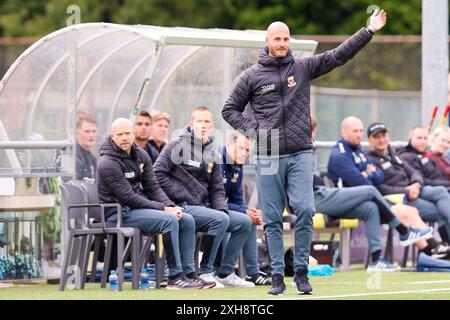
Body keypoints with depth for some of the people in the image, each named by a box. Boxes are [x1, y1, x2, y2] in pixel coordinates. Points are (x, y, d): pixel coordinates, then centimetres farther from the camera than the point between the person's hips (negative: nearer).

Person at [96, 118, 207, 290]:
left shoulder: (141, 156, 10)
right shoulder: (108, 163, -16)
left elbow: (152, 187, 10)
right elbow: (128, 197, -20)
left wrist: (170, 206, -9)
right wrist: (163, 209, -20)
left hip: (139, 207, 8)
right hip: (119, 214, -8)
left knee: (187, 220, -4)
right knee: (169, 220, -27)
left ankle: (189, 274, -1)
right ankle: (175, 277, -23)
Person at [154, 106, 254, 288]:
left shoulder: (213, 155, 17)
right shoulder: (177, 146, -4)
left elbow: (217, 189, 16)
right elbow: (158, 173, -12)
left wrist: (222, 208, -4)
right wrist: (184, 197, -14)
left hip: (204, 207, 8)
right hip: (183, 208, -8)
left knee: (245, 222, 1)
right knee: (220, 220, -29)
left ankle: (225, 273, 5)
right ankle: (205, 272, -21)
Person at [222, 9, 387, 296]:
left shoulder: (303, 67, 8)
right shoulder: (252, 76, 6)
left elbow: (339, 55, 2)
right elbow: (230, 110, 12)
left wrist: (369, 31, -5)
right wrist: (253, 129, -4)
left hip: (300, 154, 0)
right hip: (268, 157, 0)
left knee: (305, 210, -11)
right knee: (272, 219, 1)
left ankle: (301, 272, -1)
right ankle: (278, 276, 6)